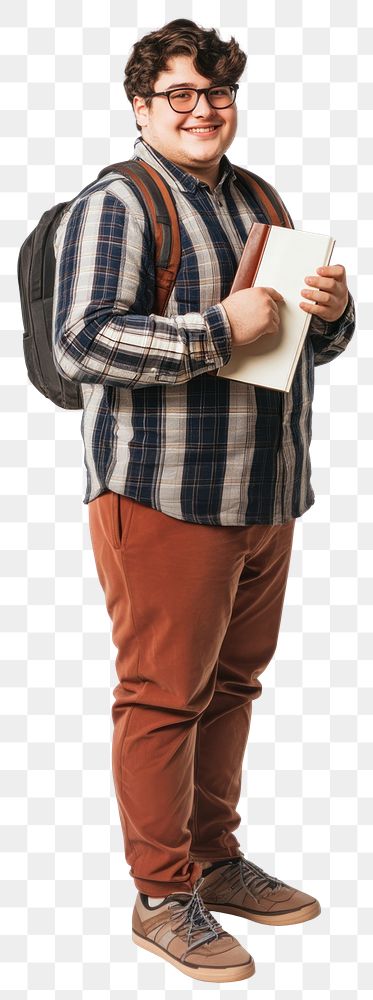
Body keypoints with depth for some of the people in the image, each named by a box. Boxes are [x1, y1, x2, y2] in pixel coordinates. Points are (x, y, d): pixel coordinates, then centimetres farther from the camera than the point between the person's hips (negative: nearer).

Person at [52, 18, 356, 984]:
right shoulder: (114, 206, -7)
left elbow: (310, 345, 23)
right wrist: (221, 328, -21)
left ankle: (215, 859, 31)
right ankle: (162, 897, 12)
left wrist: (331, 310, -1)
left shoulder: (258, 201, 17)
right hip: (165, 495, -8)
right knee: (163, 696, -1)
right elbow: (82, 343, -19)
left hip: (264, 494, 8)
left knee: (232, 683, 16)